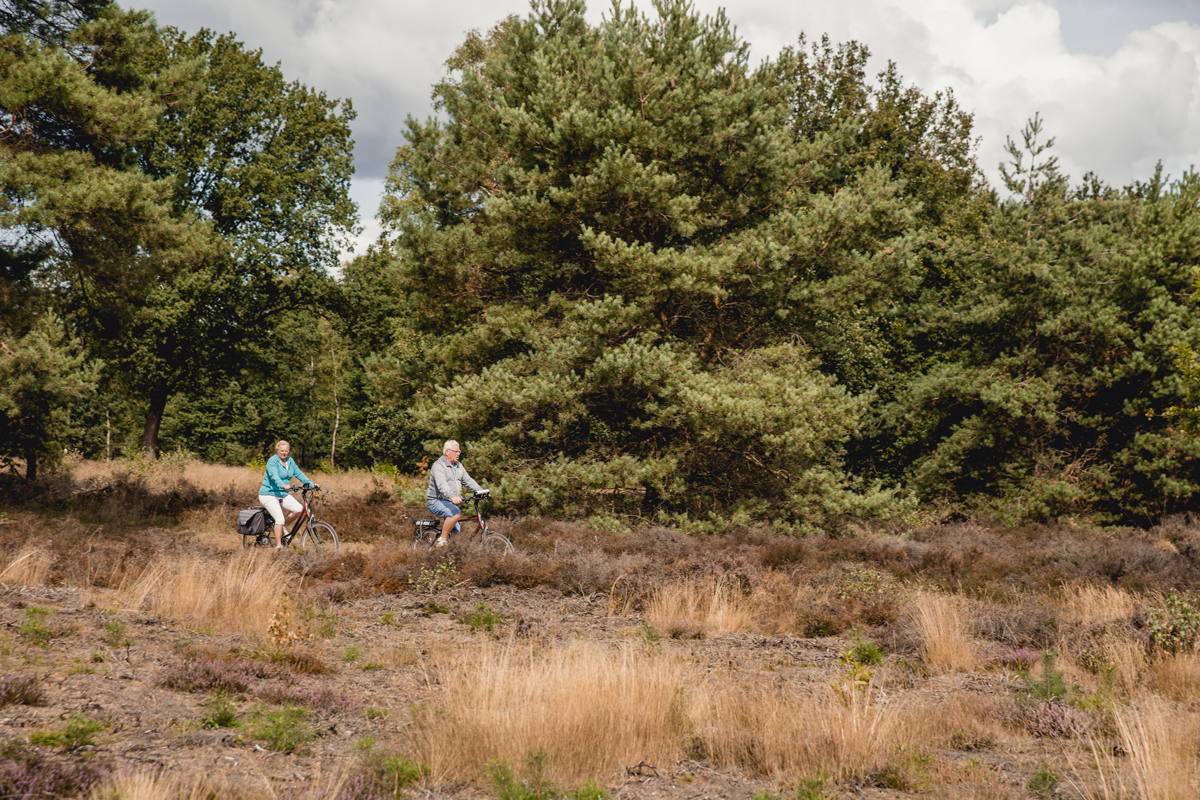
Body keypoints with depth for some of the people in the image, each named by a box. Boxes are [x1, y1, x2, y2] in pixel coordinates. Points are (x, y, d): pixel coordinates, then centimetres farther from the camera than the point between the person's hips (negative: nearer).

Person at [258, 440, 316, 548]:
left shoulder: (290, 461, 9)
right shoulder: (272, 461, -14)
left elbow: (299, 473, 3)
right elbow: (274, 476, -29)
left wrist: (311, 484, -11)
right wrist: (282, 485, -48)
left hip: (283, 495, 7)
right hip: (269, 494, -7)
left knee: (299, 508, -14)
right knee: (280, 519, -21)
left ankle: (281, 528, 6)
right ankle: (278, 546, -12)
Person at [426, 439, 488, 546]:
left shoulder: (458, 466, 15)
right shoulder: (438, 466, -13)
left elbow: (468, 480, 11)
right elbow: (442, 484, -29)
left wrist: (481, 491, -6)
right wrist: (452, 496, -46)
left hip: (451, 503, 9)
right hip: (437, 502, -9)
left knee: (456, 531, 4)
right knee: (457, 514, -33)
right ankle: (442, 541, -24)